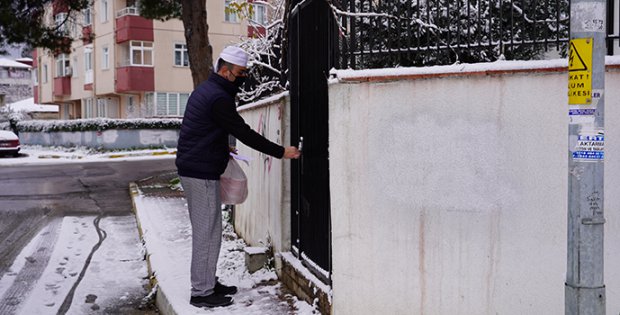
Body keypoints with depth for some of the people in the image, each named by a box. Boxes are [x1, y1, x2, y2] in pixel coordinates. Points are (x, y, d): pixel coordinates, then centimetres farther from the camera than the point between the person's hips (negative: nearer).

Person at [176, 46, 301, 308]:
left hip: (193, 168, 10)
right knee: (207, 233, -4)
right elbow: (244, 133, -19)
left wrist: (222, 150, 13)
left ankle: (208, 283, 25)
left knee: (206, 230, 16)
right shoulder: (218, 97, -18)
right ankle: (201, 293, 4)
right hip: (202, 173, -10)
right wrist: (281, 152, -14)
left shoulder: (205, 89, 14)